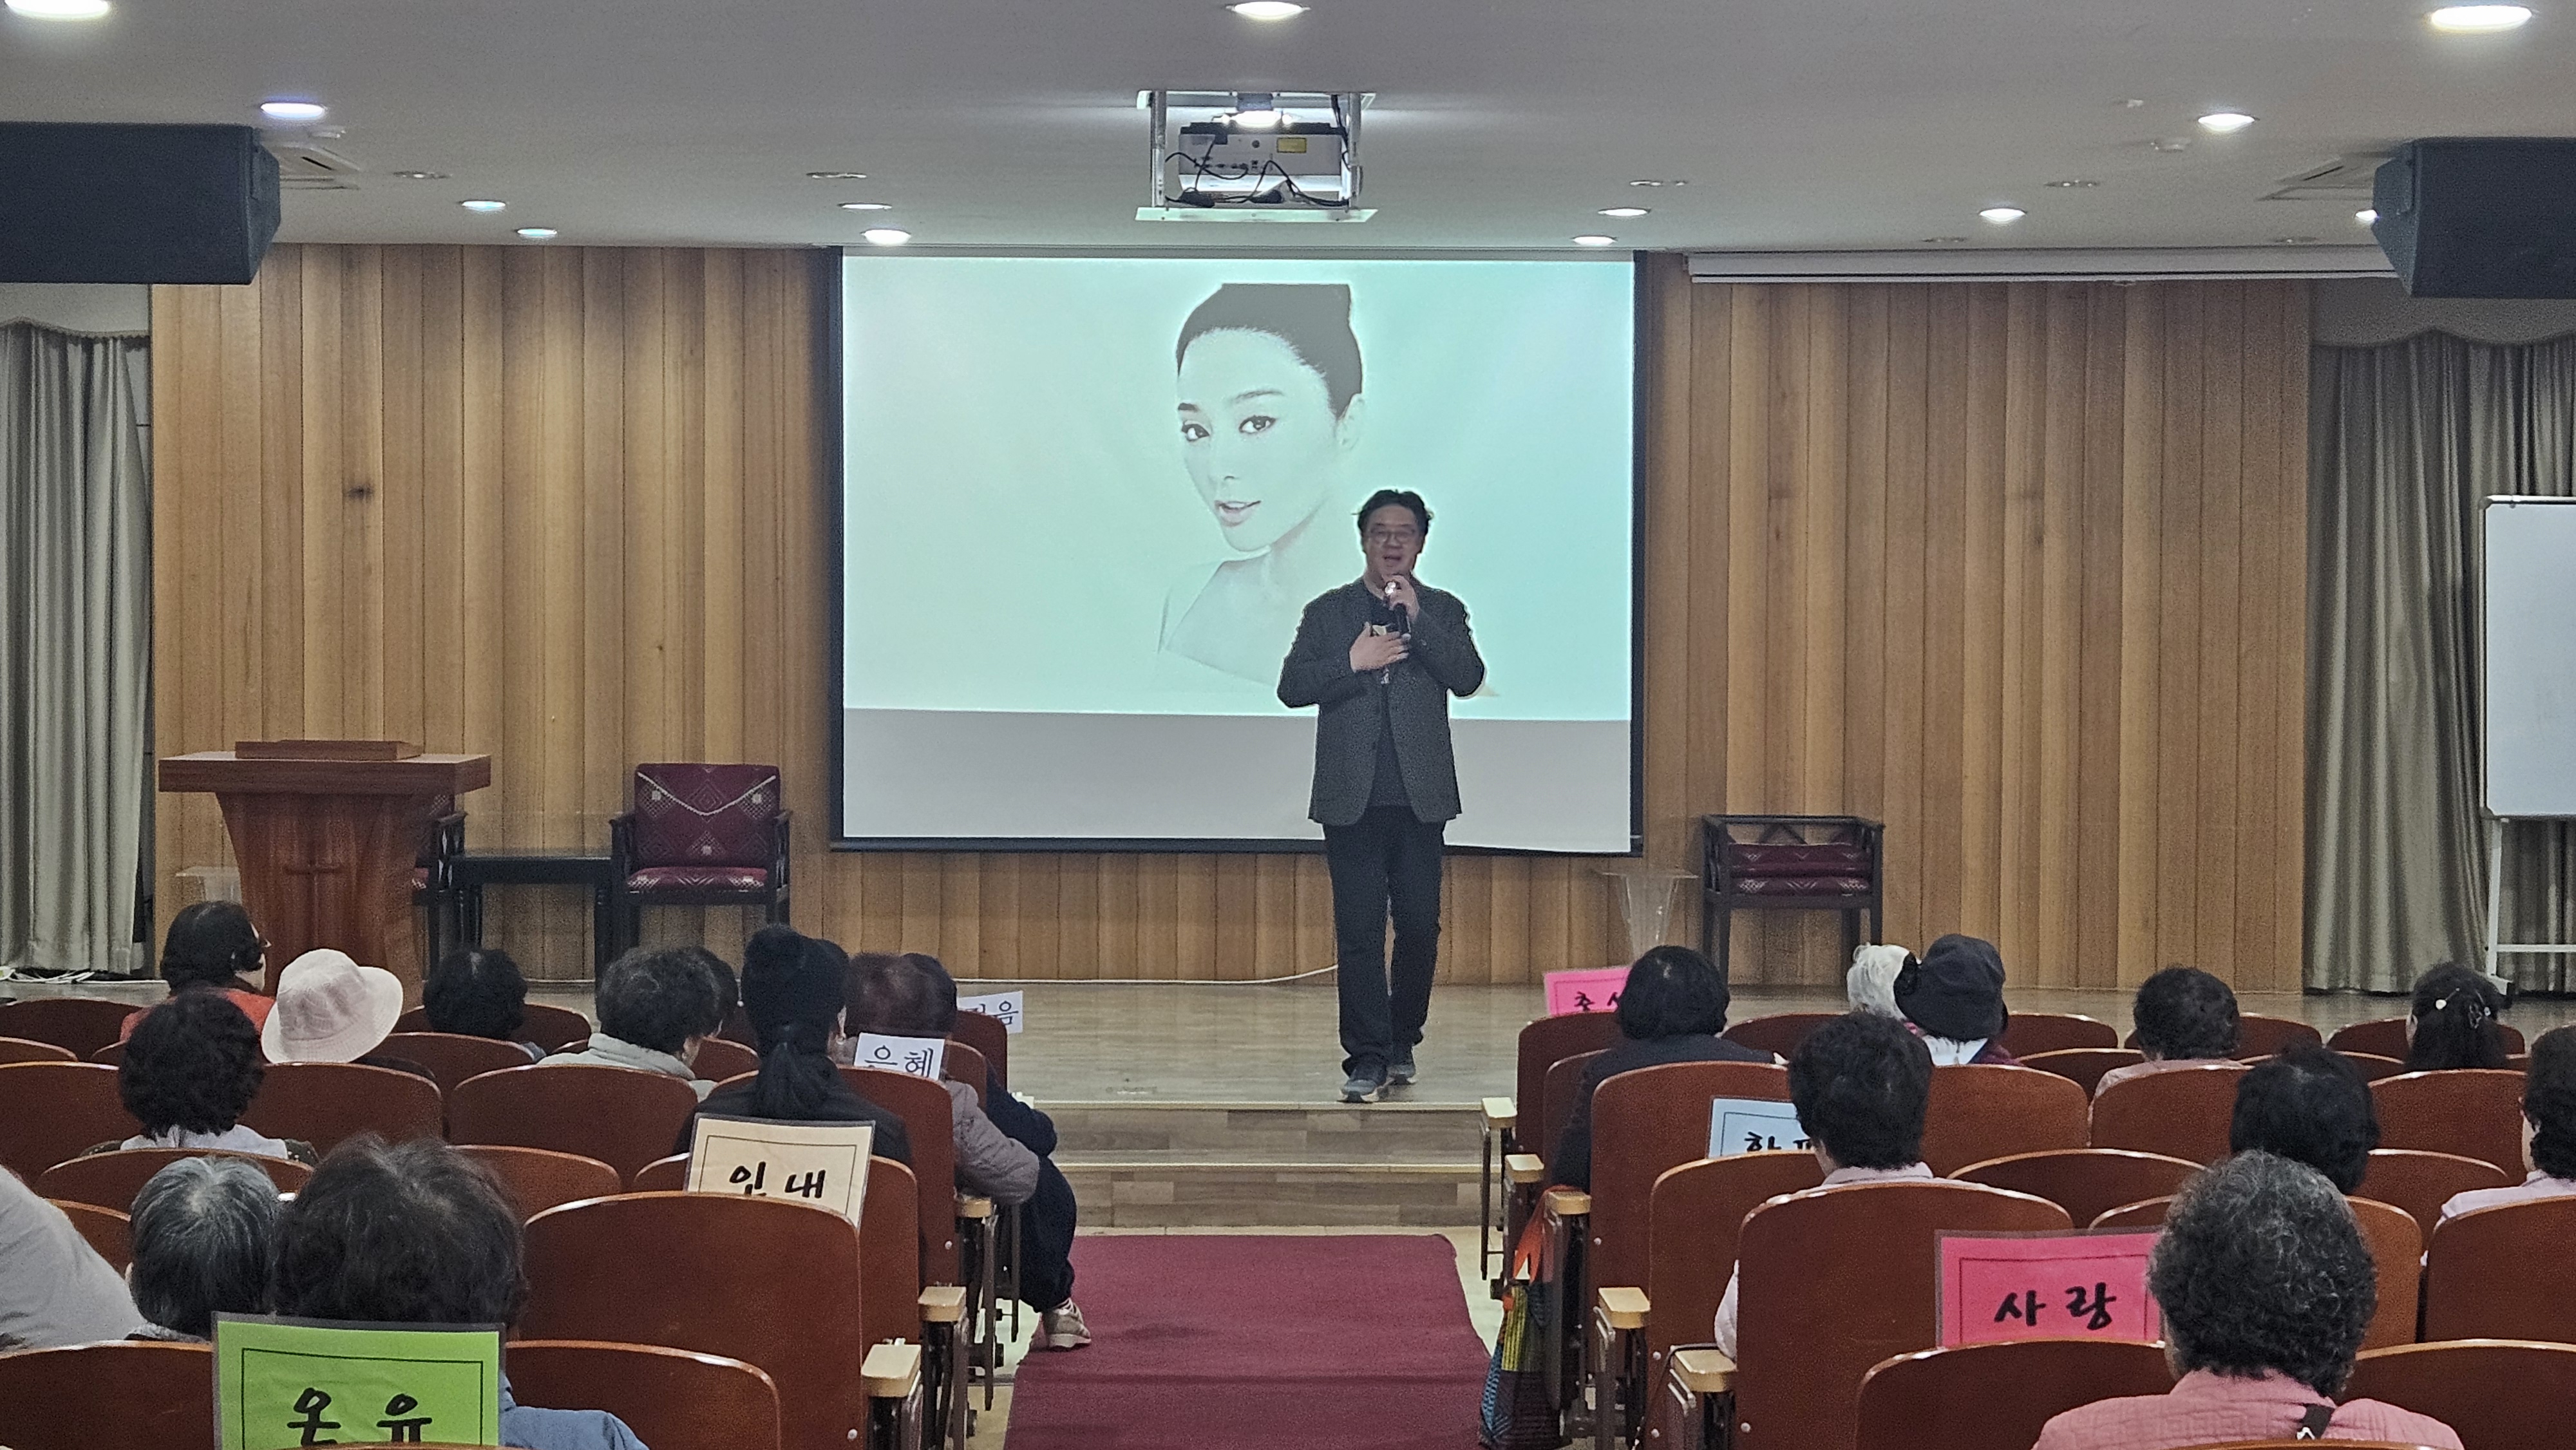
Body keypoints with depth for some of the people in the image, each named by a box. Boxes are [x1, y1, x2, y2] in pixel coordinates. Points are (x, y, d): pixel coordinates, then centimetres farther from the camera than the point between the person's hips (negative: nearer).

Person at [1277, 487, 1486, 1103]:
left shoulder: (1443, 610, 10)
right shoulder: (1328, 611, 9)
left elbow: (1468, 679, -7)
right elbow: (1292, 687, 1)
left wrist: (1416, 615, -13)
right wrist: (1352, 663, -13)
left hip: (1421, 798, 1)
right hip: (1353, 798, -1)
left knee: (1420, 927, 3)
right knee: (1359, 931, -3)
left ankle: (1402, 1041, 20)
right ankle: (1368, 1059, -1)